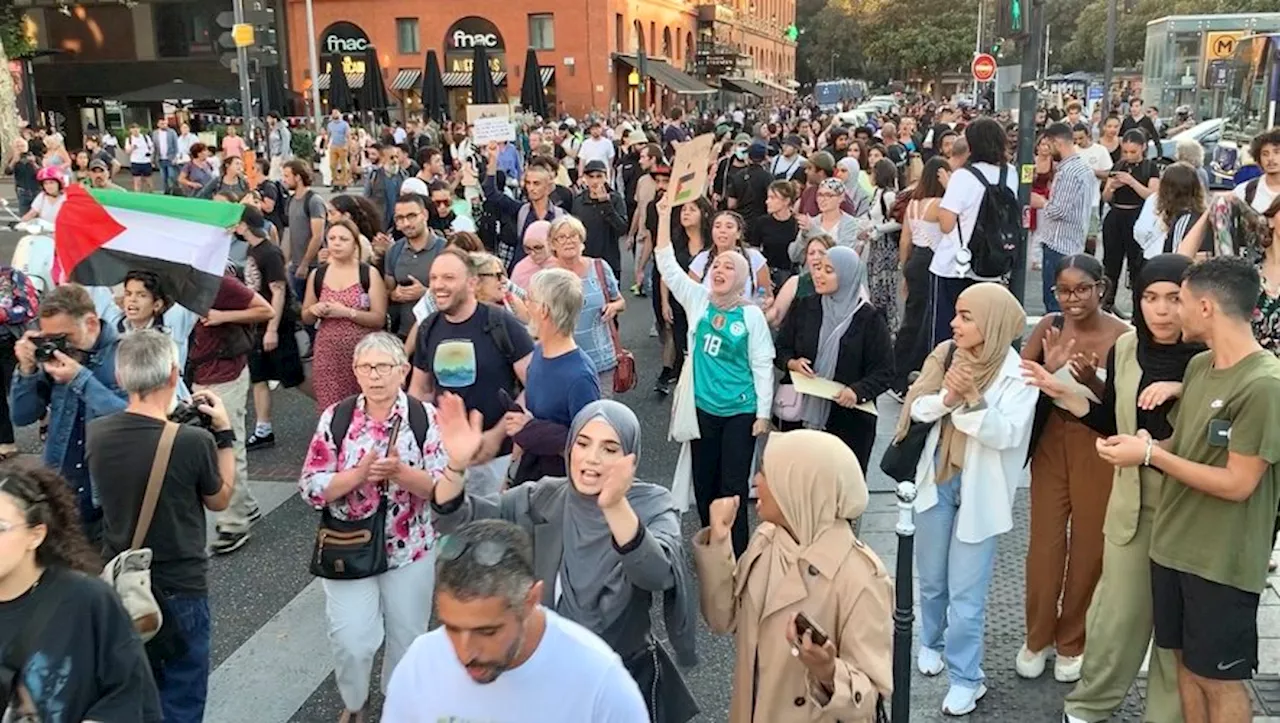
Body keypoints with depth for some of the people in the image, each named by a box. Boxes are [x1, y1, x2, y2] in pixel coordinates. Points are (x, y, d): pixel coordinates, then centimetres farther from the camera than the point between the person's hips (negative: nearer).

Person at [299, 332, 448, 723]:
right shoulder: (335, 418, -6)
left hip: (411, 548, 0)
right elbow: (311, 488, -9)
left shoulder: (425, 417, -8)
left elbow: (443, 487, -11)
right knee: (351, 641, -3)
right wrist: (361, 472, -24)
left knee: (407, 638, 14)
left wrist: (400, 472, -28)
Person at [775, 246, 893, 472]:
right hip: (801, 412, 3)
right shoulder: (803, 308, 5)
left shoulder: (870, 318, -4)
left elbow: (884, 372, -3)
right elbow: (780, 349, 11)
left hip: (849, 417, -3)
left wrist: (858, 391, -21)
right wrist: (792, 363, -11)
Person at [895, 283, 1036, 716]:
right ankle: (932, 642, 43)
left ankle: (966, 677, 15)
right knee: (931, 579, 19)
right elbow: (916, 407, -6)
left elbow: (1007, 434, -22)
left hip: (980, 491, -4)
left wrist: (973, 397, -33)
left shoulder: (1017, 375, -13)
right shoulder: (946, 354, -2)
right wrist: (946, 398, -25)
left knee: (966, 592, 1)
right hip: (936, 479, 4)